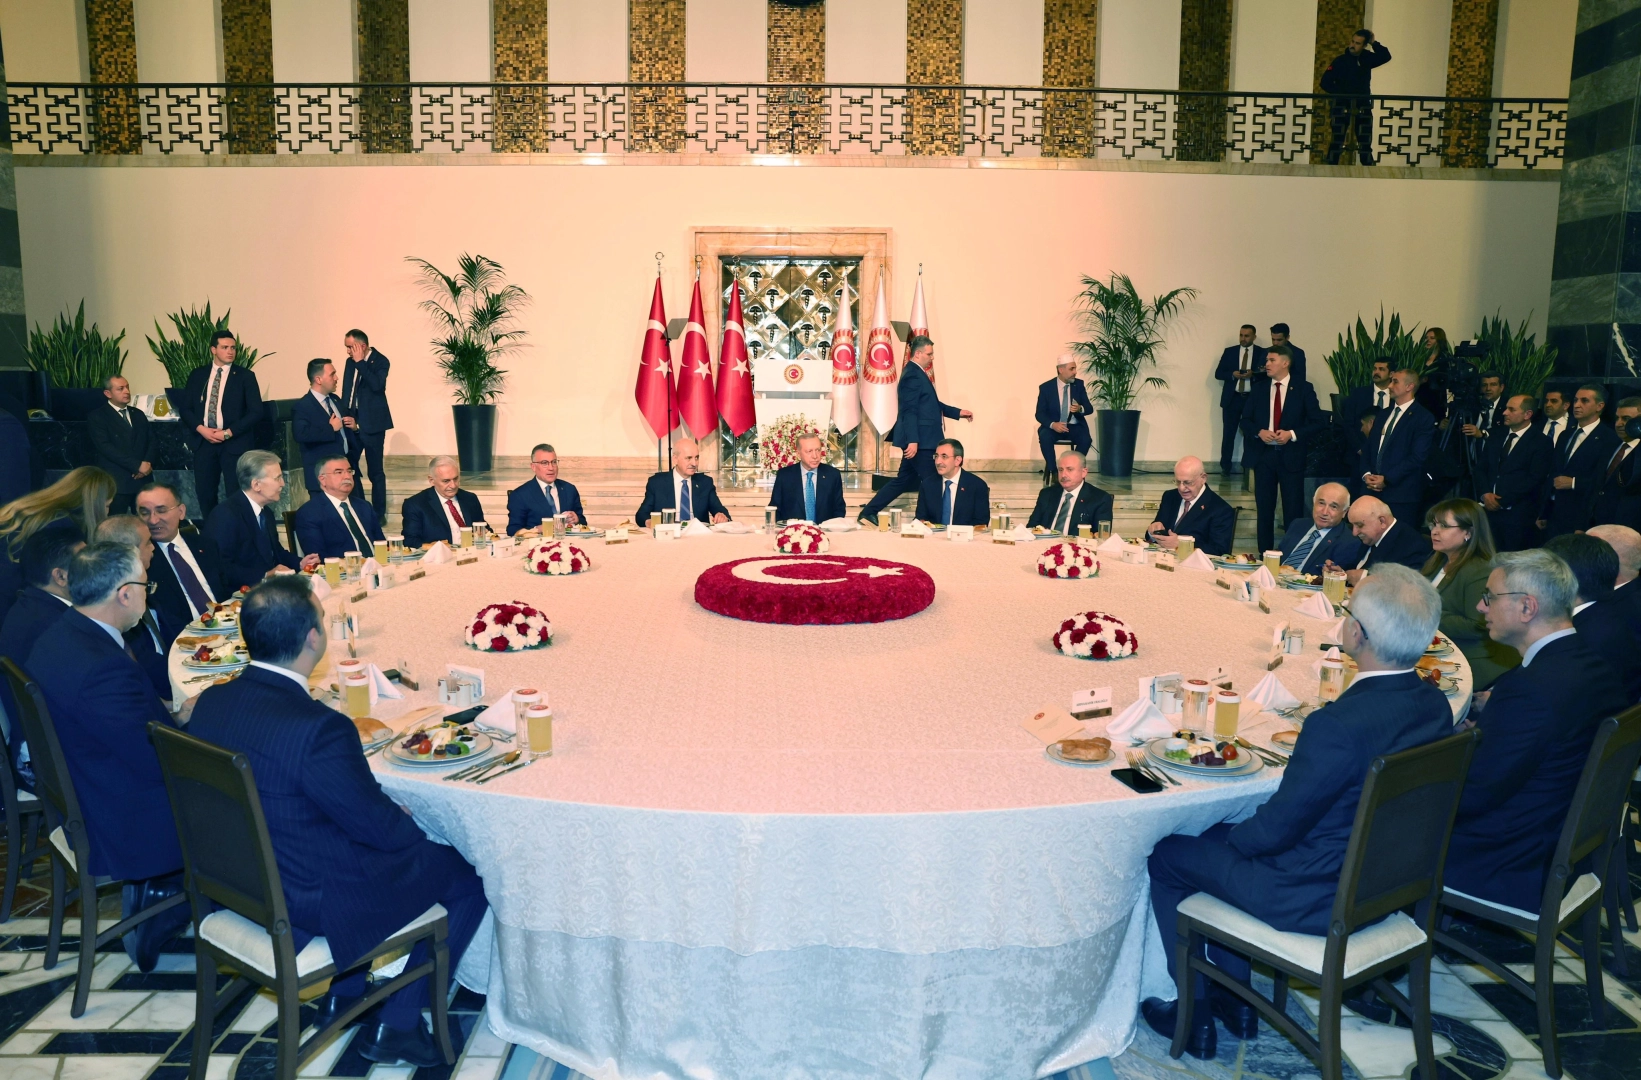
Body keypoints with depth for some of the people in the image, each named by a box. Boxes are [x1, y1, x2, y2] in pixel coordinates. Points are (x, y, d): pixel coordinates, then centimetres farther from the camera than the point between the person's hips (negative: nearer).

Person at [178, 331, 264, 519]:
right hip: (203, 440, 3)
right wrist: (201, 428, -7)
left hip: (234, 442, -3)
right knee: (204, 492, 4)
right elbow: (184, 407, 11)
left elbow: (256, 412, -5)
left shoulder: (245, 376, 1)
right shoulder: (197, 375, 11)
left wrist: (228, 433, -11)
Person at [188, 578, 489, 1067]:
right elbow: (382, 828, -20)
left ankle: (344, 995, 33)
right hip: (314, 904, -8)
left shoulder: (210, 701, -7)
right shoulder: (320, 729, -32)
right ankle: (395, 1025, 17)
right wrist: (408, 821, 3)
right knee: (469, 874, 8)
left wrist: (385, 810, 7)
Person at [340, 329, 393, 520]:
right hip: (351, 421, 6)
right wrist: (347, 416, 0)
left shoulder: (381, 361, -7)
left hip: (371, 423, -6)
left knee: (375, 471, -1)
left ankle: (379, 513, 7)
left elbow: (376, 385, -24)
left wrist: (360, 362, -18)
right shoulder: (350, 362, 11)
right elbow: (346, 391, 11)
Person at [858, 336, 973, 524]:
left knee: (904, 480, 14)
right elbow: (909, 411, -21)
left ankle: (868, 512, 17)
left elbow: (933, 404, 24)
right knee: (930, 481, -3)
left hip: (921, 439, 10)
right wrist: (913, 441, -26)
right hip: (918, 440, -10)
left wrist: (957, 412, 20)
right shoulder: (912, 375, -15)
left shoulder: (918, 373, 17)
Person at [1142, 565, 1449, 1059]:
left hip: (1316, 899, -8)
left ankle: (1195, 1015, 23)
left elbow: (1277, 829, -21)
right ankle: (1236, 1000, 33)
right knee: (1225, 835, 25)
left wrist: (1232, 836, -1)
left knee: (1166, 855, 10)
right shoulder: (1435, 704, -7)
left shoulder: (1340, 725, -33)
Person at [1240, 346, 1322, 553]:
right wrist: (1259, 432, -12)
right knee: (1264, 507, 7)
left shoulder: (1303, 389, -1)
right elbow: (1245, 420, 8)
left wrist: (1292, 434, -15)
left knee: (1293, 509, 1)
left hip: (1291, 455, -2)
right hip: (1263, 453, 3)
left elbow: (1317, 422, -2)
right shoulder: (1258, 388, 7)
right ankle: (1265, 554, 16)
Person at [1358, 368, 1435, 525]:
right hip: (1374, 491, 6)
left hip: (1401, 495, -6)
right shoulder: (1384, 414, 19)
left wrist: (1386, 479, -15)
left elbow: (1417, 457, -12)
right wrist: (1366, 474, -2)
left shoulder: (1423, 418, -3)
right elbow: (1367, 447, 16)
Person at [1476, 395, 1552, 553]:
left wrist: (1502, 501, -13)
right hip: (1489, 509, 5)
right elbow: (1481, 467, 12)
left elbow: (1534, 480, -12)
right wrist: (1486, 493, -6)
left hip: (1518, 514, -5)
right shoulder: (1496, 434, 13)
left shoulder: (1541, 443, -5)